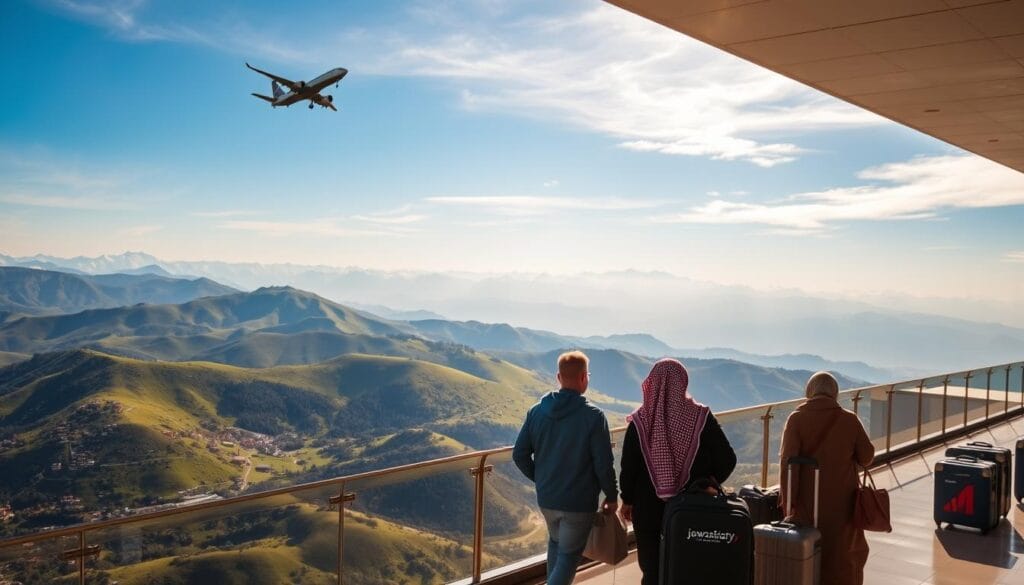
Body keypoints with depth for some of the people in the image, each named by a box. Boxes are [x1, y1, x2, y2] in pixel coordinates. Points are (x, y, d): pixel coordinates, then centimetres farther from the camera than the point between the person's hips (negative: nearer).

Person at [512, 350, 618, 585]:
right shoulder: (593, 416, -17)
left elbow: (519, 455, 0)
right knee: (569, 555, 7)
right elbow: (604, 464, -16)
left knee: (555, 542, 27)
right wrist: (612, 496, 0)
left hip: (546, 498, 5)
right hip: (579, 503, -5)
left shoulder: (537, 411, -4)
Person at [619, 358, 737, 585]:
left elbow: (628, 467, -6)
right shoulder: (701, 418, -9)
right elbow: (727, 460, -7)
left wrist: (628, 500, 9)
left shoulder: (640, 421, -10)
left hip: (648, 510, -1)